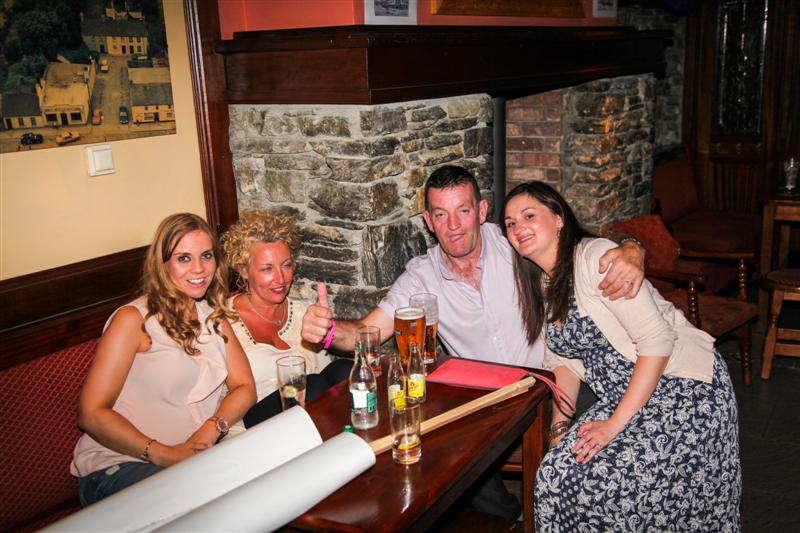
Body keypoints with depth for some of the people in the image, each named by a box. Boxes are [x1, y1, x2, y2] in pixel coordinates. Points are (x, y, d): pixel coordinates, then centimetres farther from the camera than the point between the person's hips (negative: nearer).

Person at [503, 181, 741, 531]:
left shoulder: (595, 257, -19)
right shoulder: (537, 285, 8)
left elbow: (658, 340, -23)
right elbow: (564, 360, 11)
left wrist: (616, 423, -22)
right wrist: (560, 424, -3)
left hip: (684, 387, -8)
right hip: (625, 395, 8)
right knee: (559, 472, -6)